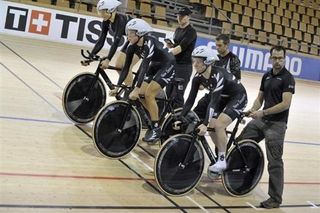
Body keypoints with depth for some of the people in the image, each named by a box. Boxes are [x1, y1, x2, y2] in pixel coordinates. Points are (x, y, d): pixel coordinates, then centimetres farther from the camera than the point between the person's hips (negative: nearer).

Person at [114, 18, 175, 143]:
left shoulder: (149, 43, -33)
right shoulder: (132, 46, -12)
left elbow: (144, 67, -39)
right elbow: (126, 67, -9)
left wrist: (136, 89, -45)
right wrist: (117, 86, -14)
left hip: (167, 66, -7)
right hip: (155, 66, 8)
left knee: (148, 94, -18)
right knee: (140, 95, -2)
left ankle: (156, 129, -7)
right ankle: (154, 120, 16)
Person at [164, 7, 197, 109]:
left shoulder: (191, 31, -11)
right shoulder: (177, 30, 14)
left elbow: (181, 47, -23)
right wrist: (170, 45, 2)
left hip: (184, 66, -8)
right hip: (174, 64, 8)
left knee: (178, 95, -9)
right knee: (168, 93, 8)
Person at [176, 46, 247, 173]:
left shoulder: (218, 75, -34)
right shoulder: (198, 77, -13)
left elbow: (214, 101, -41)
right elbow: (191, 99, -11)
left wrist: (204, 124, -48)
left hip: (238, 97, -7)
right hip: (223, 98, 7)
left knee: (218, 125, -22)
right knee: (211, 127, -4)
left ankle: (222, 160, -9)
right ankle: (222, 155, 15)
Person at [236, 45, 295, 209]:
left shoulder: (287, 78, -9)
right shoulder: (266, 76, 12)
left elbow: (285, 104, -18)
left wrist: (263, 112, -21)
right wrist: (253, 110, -6)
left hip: (276, 124, -7)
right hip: (261, 120, 7)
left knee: (274, 162, -6)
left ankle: (275, 199, 2)